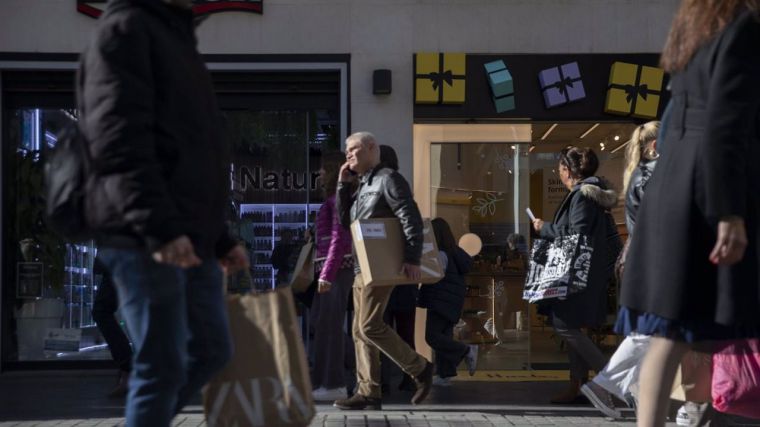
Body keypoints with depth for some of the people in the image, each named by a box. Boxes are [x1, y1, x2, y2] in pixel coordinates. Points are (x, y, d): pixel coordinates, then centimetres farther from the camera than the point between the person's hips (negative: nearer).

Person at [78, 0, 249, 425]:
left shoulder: (179, 39, 25)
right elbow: (119, 141, -17)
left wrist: (221, 238, 23)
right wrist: (159, 226, -26)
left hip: (192, 239, 9)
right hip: (146, 239, -9)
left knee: (212, 351, 13)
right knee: (162, 366, -6)